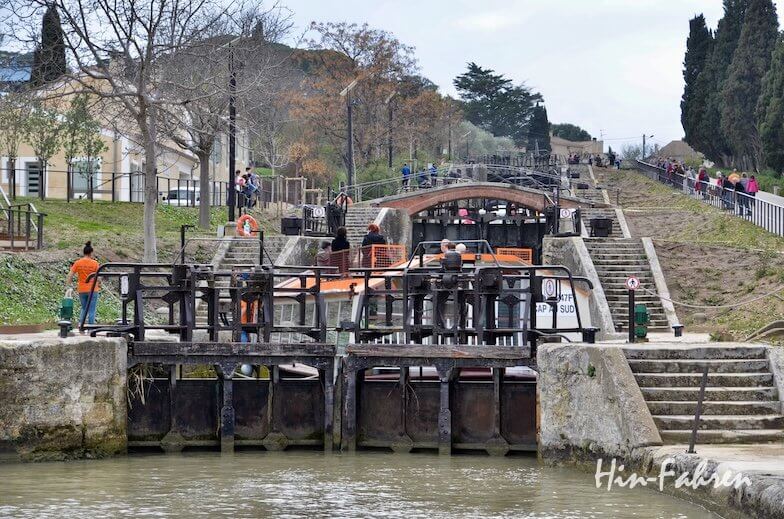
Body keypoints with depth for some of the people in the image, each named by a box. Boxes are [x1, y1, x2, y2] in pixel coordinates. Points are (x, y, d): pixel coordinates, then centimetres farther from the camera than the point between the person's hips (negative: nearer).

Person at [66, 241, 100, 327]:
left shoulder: (77, 263, -2)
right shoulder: (95, 263, -8)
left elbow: (70, 275, -4)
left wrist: (67, 285, 6)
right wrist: (99, 286, 11)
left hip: (82, 290, 3)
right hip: (92, 289, -3)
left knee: (84, 309, 19)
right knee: (91, 310, 4)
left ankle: (80, 324, 1)